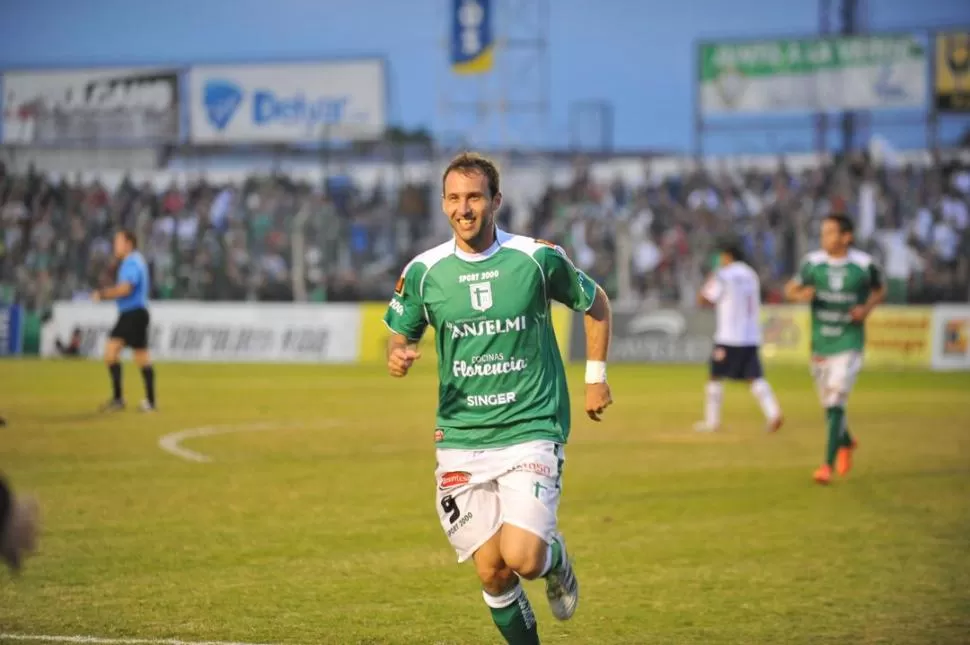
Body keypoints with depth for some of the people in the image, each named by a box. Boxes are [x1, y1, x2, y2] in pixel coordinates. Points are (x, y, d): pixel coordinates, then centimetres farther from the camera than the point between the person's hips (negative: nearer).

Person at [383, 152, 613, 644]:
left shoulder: (537, 258, -5)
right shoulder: (423, 272, -1)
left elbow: (595, 303, 12)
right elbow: (399, 337, 12)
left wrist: (596, 377, 9)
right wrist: (398, 356, -11)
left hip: (531, 432, -2)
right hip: (460, 439, 2)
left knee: (522, 558, -17)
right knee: (492, 572, -1)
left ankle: (556, 559, 19)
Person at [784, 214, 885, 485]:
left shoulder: (864, 264, -7)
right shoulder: (813, 262, -2)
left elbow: (879, 290, 10)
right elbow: (790, 289, 6)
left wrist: (867, 308, -9)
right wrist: (800, 295, -18)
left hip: (849, 343, -3)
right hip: (820, 343, 3)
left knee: (836, 402, -15)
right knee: (828, 403, 13)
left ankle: (828, 463, -13)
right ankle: (846, 443, 42)